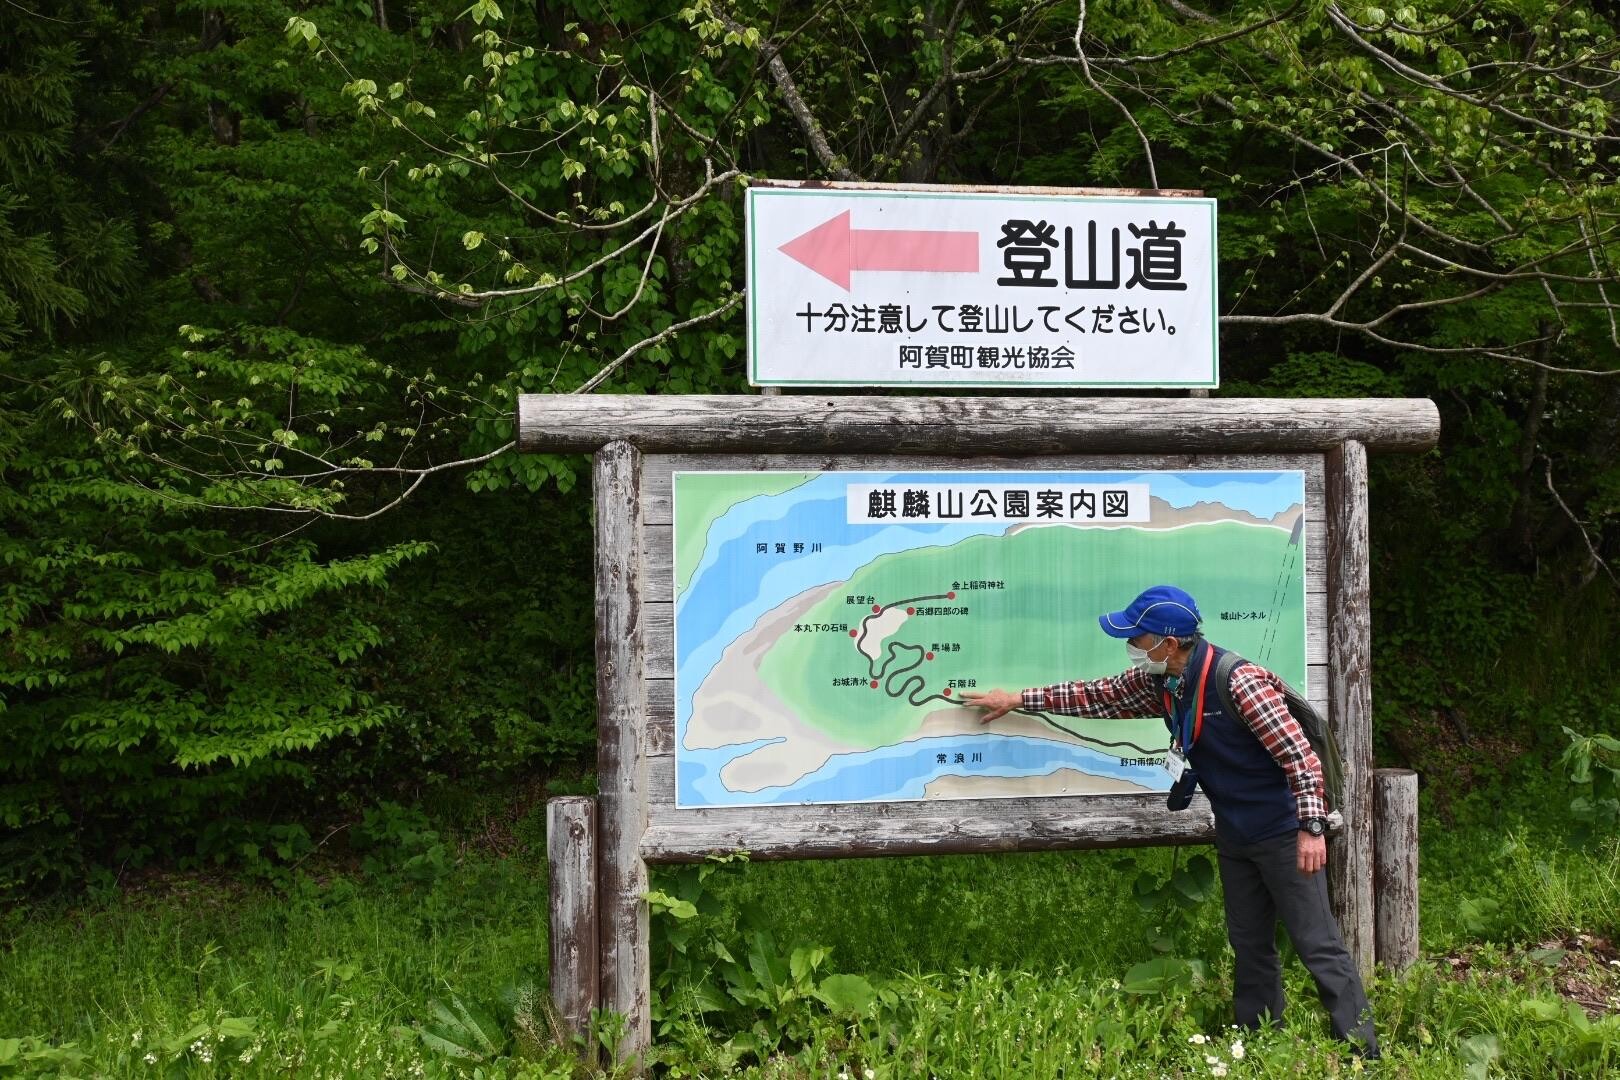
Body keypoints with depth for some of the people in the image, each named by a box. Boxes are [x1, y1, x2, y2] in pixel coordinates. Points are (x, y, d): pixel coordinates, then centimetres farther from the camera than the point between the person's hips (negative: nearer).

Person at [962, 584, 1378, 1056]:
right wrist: (1019, 699, 15)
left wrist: (1311, 828, -24)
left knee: (1318, 945, -3)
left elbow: (1299, 754, -23)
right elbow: (1098, 695, 14)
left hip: (1283, 835, -8)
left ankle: (1362, 1053, 4)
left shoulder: (1239, 682, -25)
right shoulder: (1158, 682, 0)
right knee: (1249, 946, 15)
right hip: (1234, 838, 8)